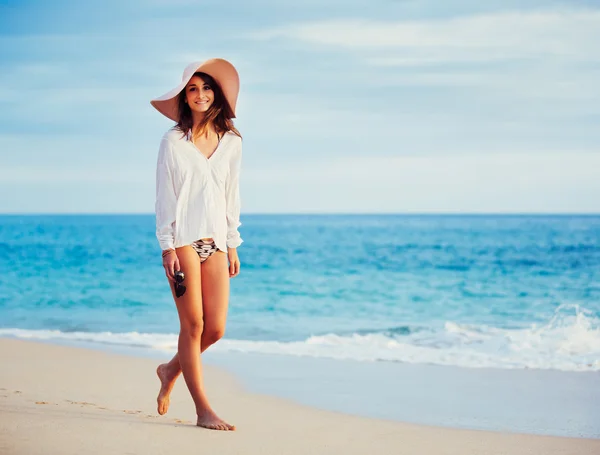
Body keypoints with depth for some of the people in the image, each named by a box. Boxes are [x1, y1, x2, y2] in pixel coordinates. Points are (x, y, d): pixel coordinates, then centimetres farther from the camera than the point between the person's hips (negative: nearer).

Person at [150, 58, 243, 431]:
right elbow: (164, 196, -2)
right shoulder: (174, 141, 0)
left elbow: (232, 196, 14)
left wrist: (233, 244, 11)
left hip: (215, 242, 4)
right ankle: (203, 409, 1)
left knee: (215, 329, 0)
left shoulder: (231, 142, 10)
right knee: (193, 324, -5)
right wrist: (167, 245, -9)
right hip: (183, 239, -4)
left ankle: (171, 370, 28)